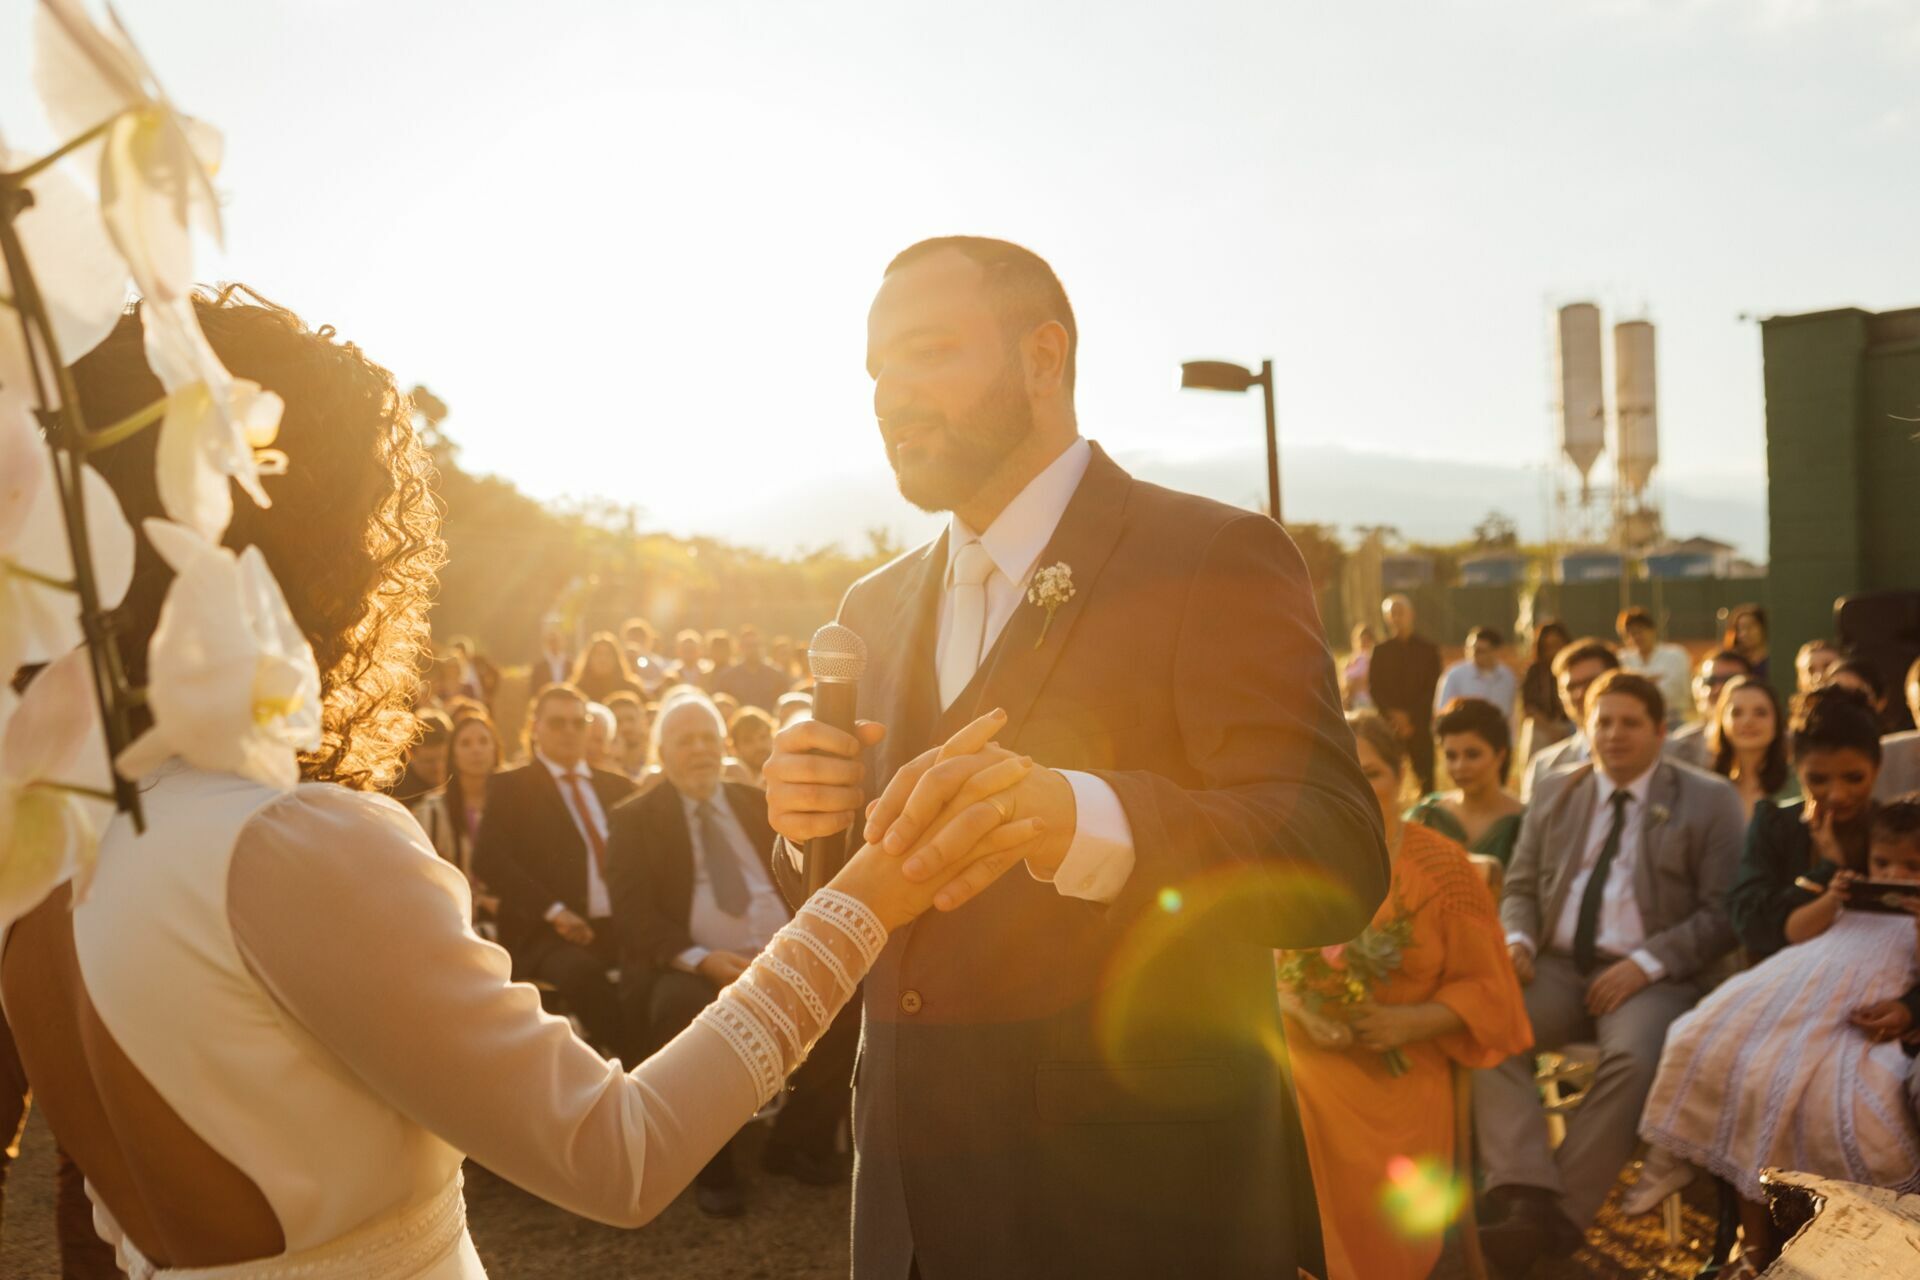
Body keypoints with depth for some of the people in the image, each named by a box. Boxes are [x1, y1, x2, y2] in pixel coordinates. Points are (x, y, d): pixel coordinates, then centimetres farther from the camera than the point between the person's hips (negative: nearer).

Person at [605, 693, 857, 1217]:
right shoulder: (633, 820, 8)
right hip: (690, 968, -3)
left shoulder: (761, 805, 19)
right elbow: (633, 911, -4)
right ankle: (711, 1166, -13)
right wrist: (701, 958, -21)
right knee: (684, 1010, -36)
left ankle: (797, 1139, 0)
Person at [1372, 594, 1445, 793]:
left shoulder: (1428, 649, 6)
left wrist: (1410, 718, -8)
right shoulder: (1380, 650, 10)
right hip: (1389, 724, 1)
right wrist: (1393, 714, -9)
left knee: (1425, 776, -6)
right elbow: (1374, 688, 4)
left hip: (1419, 724, -1)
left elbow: (1432, 688, 1)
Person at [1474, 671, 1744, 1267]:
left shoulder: (1709, 800, 4)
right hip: (1557, 966, 3)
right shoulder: (1554, 793, 15)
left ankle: (1559, 1217, -26)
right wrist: (1517, 939, -7)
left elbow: (1722, 912, -2)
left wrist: (1647, 963, -16)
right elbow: (1520, 887, 16)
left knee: (1634, 1057, -35)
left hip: (1649, 976, -3)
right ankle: (1525, 1197, -32)